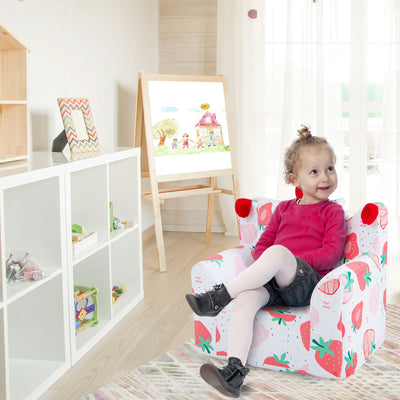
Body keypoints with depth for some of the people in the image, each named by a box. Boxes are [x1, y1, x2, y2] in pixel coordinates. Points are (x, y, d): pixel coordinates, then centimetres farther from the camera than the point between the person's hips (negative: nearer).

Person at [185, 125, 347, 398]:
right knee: (245, 300, -30)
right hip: (276, 283, 4)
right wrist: (266, 267, -2)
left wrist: (292, 261, -14)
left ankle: (220, 296, -32)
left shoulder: (333, 212, 9)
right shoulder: (284, 209, 23)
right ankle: (235, 370, -35)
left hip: (308, 282, -4)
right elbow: (262, 245, 22)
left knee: (278, 252, -36)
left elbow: (331, 253, -4)